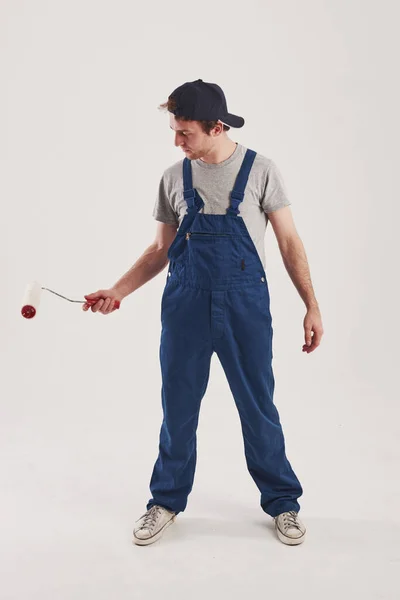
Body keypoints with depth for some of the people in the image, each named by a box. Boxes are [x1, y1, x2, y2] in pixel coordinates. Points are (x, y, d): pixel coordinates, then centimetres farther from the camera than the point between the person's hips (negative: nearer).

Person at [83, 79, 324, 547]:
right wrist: (117, 291, 2)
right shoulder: (173, 178, 4)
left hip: (246, 305, -2)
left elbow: (289, 243, 0)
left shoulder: (260, 170, -3)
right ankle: (167, 501, 30)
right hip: (185, 304, 2)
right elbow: (160, 250, 11)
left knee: (258, 407, 7)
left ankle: (282, 502, 27)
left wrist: (311, 306, -5)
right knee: (178, 407, 11)